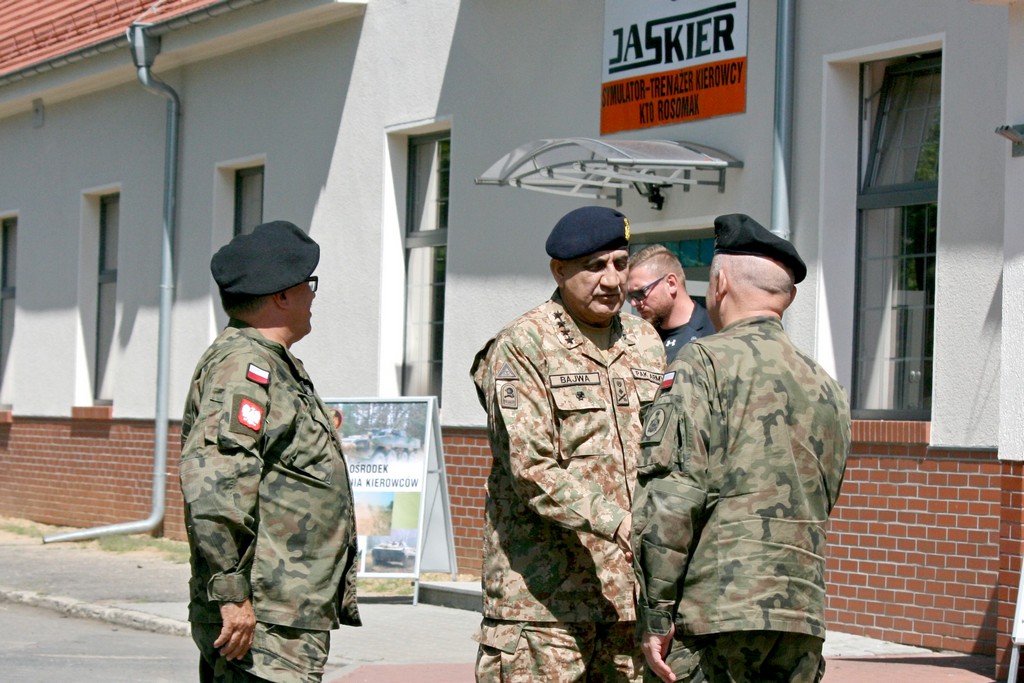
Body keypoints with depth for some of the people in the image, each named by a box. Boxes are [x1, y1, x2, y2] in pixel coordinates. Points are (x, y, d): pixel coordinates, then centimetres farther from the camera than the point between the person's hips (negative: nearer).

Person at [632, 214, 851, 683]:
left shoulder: (706, 362, -3)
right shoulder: (827, 389, 19)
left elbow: (671, 496, -12)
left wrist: (656, 614, -11)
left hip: (714, 610, -6)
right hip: (804, 615, 7)